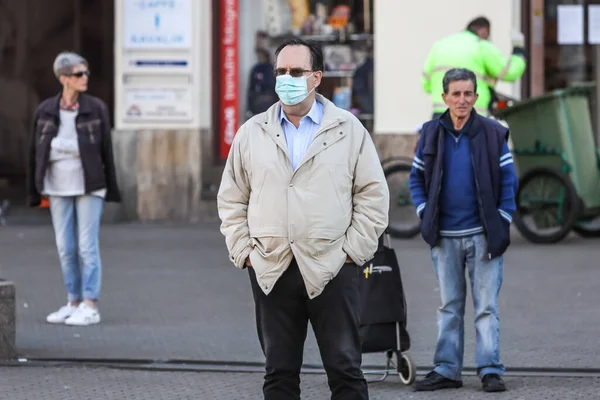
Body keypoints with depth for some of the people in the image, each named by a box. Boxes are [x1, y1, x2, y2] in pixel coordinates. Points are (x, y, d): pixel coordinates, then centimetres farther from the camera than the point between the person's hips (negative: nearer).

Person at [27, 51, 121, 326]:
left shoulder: (96, 108, -5)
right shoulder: (45, 111, 0)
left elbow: (106, 149, -1)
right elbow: (35, 152, 5)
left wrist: (111, 189, 0)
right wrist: (36, 192, 4)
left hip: (89, 186, -3)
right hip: (59, 187, 3)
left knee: (87, 246, -5)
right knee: (65, 248, 6)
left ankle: (90, 307, -2)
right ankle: (74, 303, 16)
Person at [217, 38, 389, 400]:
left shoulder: (349, 130, 4)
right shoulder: (252, 133, 10)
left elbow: (374, 195, 4)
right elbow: (231, 199, 14)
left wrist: (352, 251, -3)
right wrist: (244, 252, 4)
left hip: (331, 270, -2)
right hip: (271, 272, 2)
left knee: (345, 369, 0)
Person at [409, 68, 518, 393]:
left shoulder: (492, 134, -2)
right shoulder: (431, 134, 5)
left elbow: (509, 180, -1)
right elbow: (416, 178, 12)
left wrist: (502, 222, -7)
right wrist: (425, 214, 0)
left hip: (483, 235, -3)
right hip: (445, 237, 3)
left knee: (486, 307, -2)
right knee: (449, 307, 9)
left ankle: (490, 370, 1)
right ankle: (446, 370, 14)